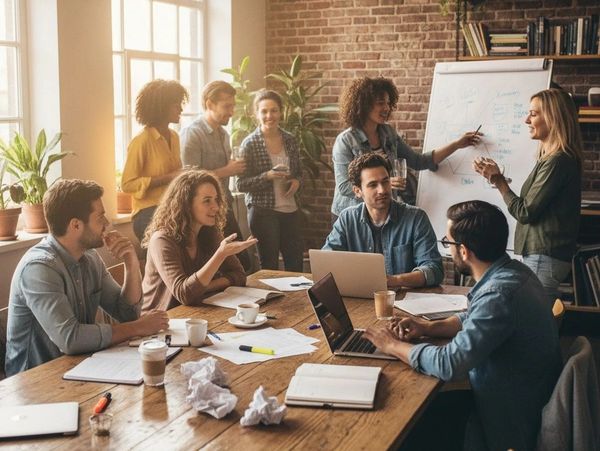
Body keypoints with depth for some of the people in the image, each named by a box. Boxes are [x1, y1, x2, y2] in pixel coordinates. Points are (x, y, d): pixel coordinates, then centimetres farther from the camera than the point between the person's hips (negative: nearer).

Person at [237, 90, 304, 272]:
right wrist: (267, 176, -21)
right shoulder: (250, 143, -6)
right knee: (270, 266, 3)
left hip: (291, 210, 4)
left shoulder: (290, 140, 7)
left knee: (296, 263, 8)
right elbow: (241, 184, -7)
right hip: (263, 211, -4)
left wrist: (296, 181, -4)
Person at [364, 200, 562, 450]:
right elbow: (475, 319, 16)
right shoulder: (511, 270, -1)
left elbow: (448, 364, -31)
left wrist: (394, 346, -16)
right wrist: (429, 327, 1)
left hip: (509, 421, -8)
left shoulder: (499, 293, -31)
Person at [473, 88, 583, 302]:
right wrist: (498, 179, 9)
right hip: (541, 253, 10)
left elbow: (525, 212, -14)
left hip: (545, 257, -10)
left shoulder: (557, 162, -16)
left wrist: (498, 180, -4)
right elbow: (532, 205, 13)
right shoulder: (551, 158, 15)